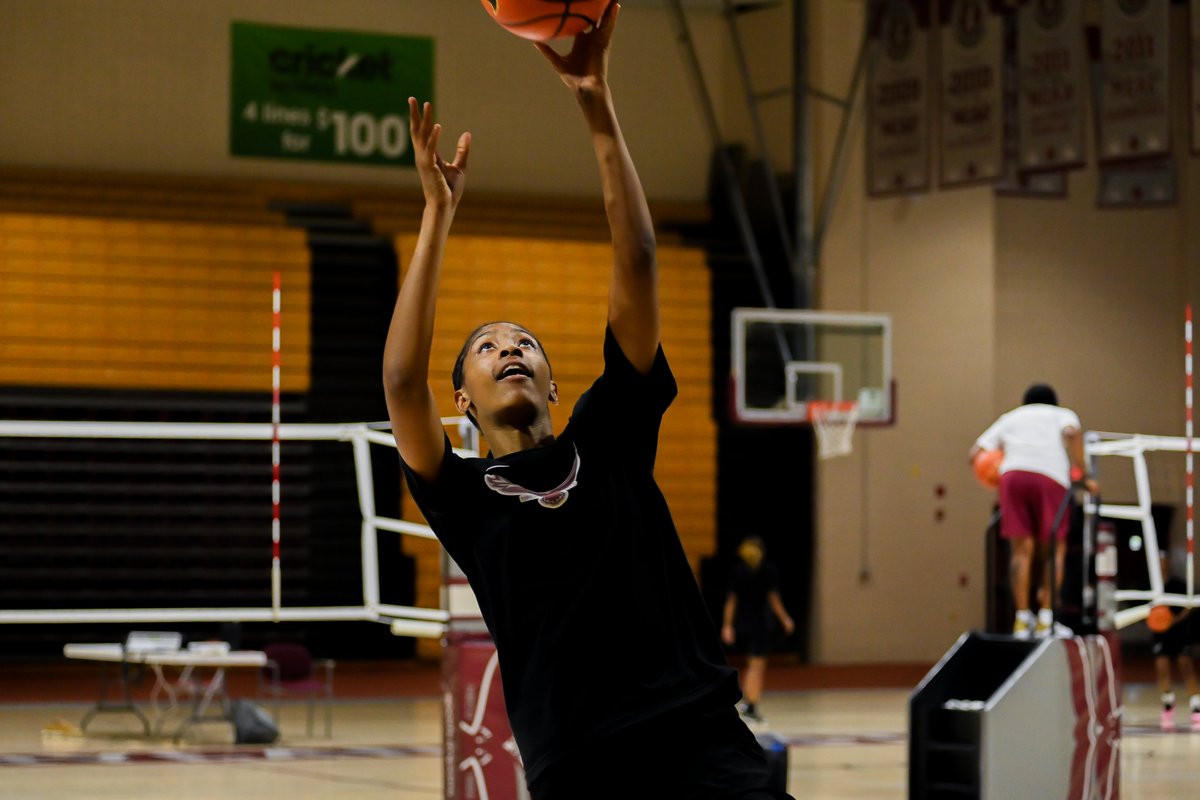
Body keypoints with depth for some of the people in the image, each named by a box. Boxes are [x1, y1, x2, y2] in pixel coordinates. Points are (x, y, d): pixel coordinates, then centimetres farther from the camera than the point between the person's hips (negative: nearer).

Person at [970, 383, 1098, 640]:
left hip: (1011, 474, 2)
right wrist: (1084, 475, 0)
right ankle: (1046, 620, -5)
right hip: (1051, 477, -2)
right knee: (1054, 549, 5)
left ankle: (1022, 620, -4)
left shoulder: (1010, 417, 33)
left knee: (1021, 550, 3)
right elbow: (1072, 433, -1)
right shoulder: (1064, 414, 26)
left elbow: (975, 453, 20)